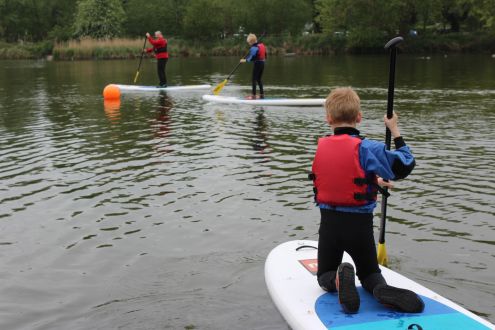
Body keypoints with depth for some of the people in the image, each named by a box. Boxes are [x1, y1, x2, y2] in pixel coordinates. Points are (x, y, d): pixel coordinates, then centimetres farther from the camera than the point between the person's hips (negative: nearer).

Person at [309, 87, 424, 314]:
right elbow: (406, 165, -8)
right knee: (370, 273, 21)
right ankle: (381, 288, -14)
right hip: (360, 223, -1)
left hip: (329, 222, 2)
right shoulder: (367, 148, -14)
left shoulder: (320, 148, -1)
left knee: (324, 276, 19)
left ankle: (338, 280, -17)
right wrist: (395, 130, -2)